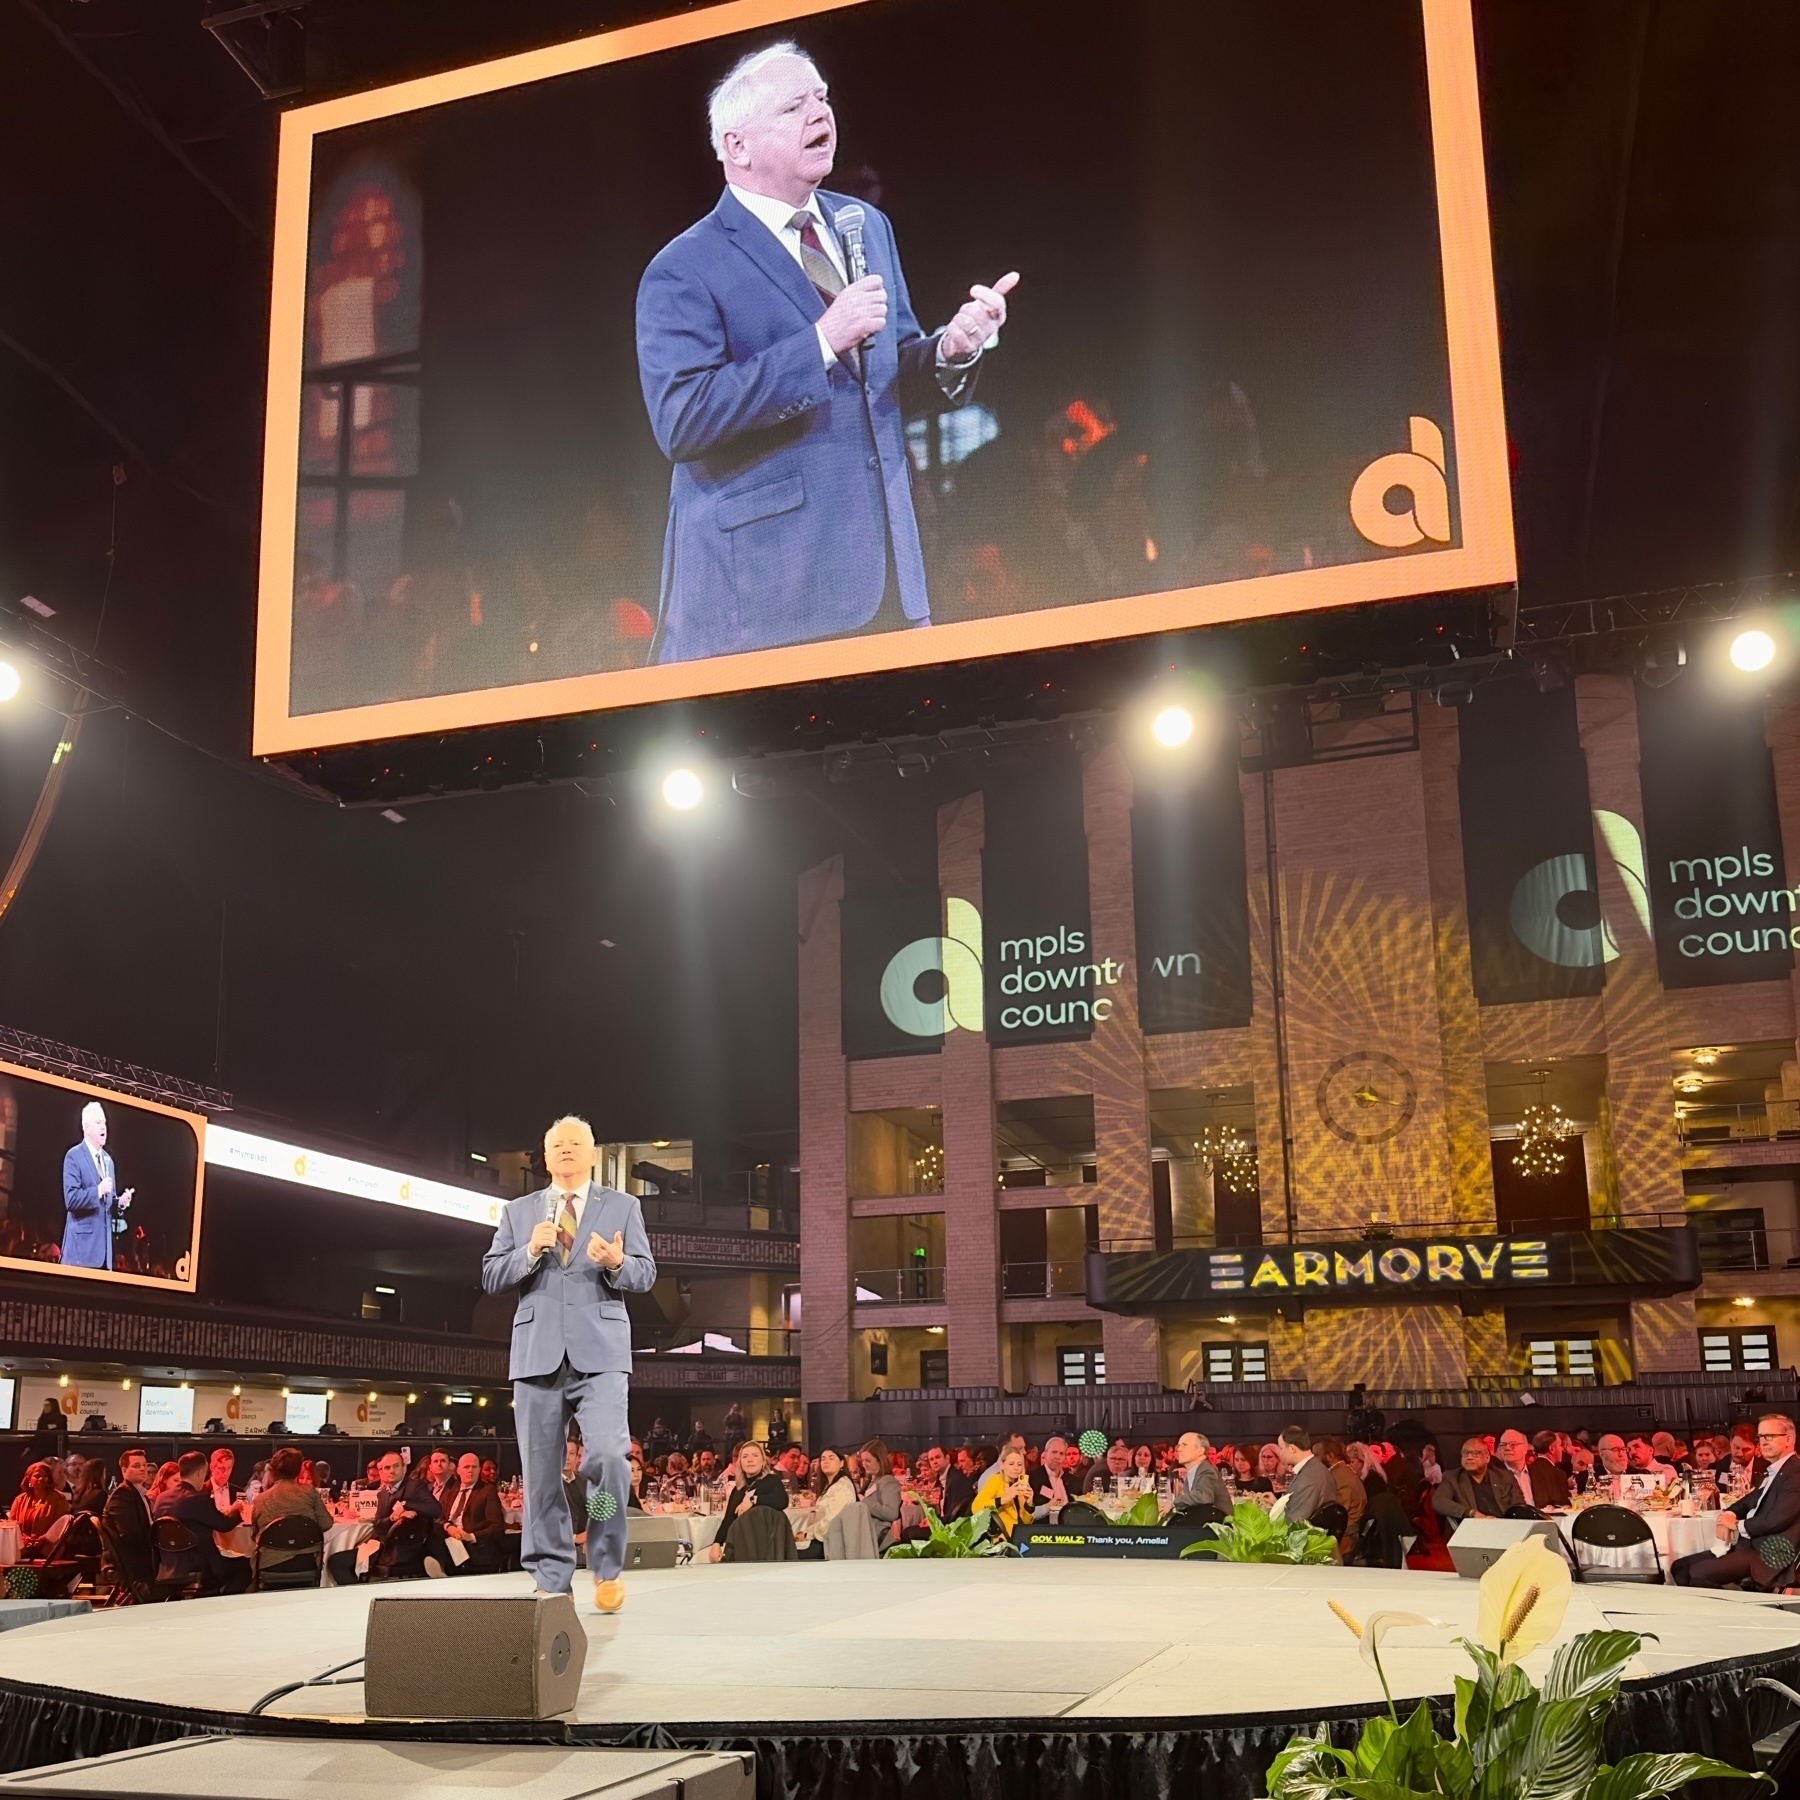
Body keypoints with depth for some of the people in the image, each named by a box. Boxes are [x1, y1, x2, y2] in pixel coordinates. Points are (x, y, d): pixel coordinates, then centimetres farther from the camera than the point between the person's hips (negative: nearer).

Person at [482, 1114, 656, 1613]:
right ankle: (551, 1581, 12)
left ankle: (607, 1568, 0)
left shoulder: (622, 1207, 12)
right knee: (541, 1471, 2)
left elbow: (645, 1275, 6)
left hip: (600, 1351, -2)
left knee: (607, 1454, -18)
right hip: (537, 1352, 2)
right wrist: (530, 1252, -9)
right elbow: (491, 1278, 9)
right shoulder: (518, 1212, 16)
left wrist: (617, 1263, -16)